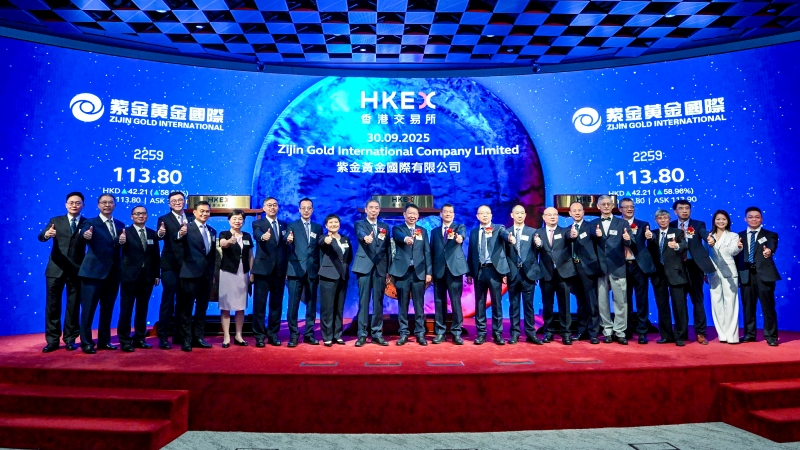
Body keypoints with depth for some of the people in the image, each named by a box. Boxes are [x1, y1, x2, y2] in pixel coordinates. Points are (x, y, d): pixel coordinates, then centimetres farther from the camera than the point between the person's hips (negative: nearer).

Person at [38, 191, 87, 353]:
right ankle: (52, 340, 14)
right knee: (52, 305, 5)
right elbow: (40, 237, -6)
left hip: (77, 270, -1)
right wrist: (46, 234, -30)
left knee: (74, 306, 6)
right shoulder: (55, 221, 7)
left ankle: (70, 339, 17)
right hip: (56, 268, 1)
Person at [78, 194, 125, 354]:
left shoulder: (120, 225, 11)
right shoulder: (90, 222, -2)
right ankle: (86, 342, 11)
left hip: (113, 273, 5)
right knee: (88, 309, 1)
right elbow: (85, 233, -23)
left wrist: (123, 240, -19)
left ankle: (104, 340, 24)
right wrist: (86, 236, -46)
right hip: (94, 272, -5)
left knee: (108, 309, 13)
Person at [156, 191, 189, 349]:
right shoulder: (164, 219, -3)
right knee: (167, 301, -1)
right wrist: (169, 234, -42)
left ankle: (179, 335, 22)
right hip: (170, 266, -4)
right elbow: (162, 236, -22)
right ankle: (163, 337, 6)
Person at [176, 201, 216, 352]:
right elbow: (179, 241, -22)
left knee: (202, 308, 12)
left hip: (207, 275, 6)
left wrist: (213, 273, 14)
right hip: (191, 273, -6)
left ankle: (198, 337, 21)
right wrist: (181, 235, -44)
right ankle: (186, 339, 10)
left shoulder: (212, 231, 13)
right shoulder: (187, 228, -4)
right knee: (187, 308, 3)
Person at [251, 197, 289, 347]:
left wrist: (287, 269, 7)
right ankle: (259, 336, 10)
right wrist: (263, 236, -45)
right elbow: (257, 235, -22)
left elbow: (286, 248, 14)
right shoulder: (258, 223, 1)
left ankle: (273, 334, 19)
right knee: (259, 304, 0)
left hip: (279, 271, 4)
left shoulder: (284, 225, 14)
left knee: (276, 305, 9)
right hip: (263, 269, -4)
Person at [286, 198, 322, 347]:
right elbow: (287, 239, -14)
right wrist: (288, 240, -38)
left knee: (311, 304, 8)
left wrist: (320, 269, 5)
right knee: (293, 304, -1)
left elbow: (319, 249, 11)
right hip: (296, 270, -3)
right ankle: (293, 335, 8)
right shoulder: (292, 225, 4)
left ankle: (309, 334, 17)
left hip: (312, 271, 3)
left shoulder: (318, 227, 13)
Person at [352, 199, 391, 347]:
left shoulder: (385, 227, 15)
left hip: (380, 268, 3)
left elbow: (388, 248, 13)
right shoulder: (360, 224, 5)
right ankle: (362, 334, 5)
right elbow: (360, 233, -20)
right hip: (365, 267, -3)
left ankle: (377, 334, 13)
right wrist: (366, 237, -44)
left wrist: (388, 270, 7)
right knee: (364, 301, -1)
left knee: (378, 302, 5)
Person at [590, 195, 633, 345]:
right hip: (600, 268, 1)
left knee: (620, 301, 2)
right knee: (602, 301, 6)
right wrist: (597, 236, -24)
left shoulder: (622, 223, 6)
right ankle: (607, 331, 17)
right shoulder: (593, 224, 9)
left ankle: (620, 332, 12)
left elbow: (629, 244, -5)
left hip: (618, 267, -1)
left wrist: (628, 240, -27)